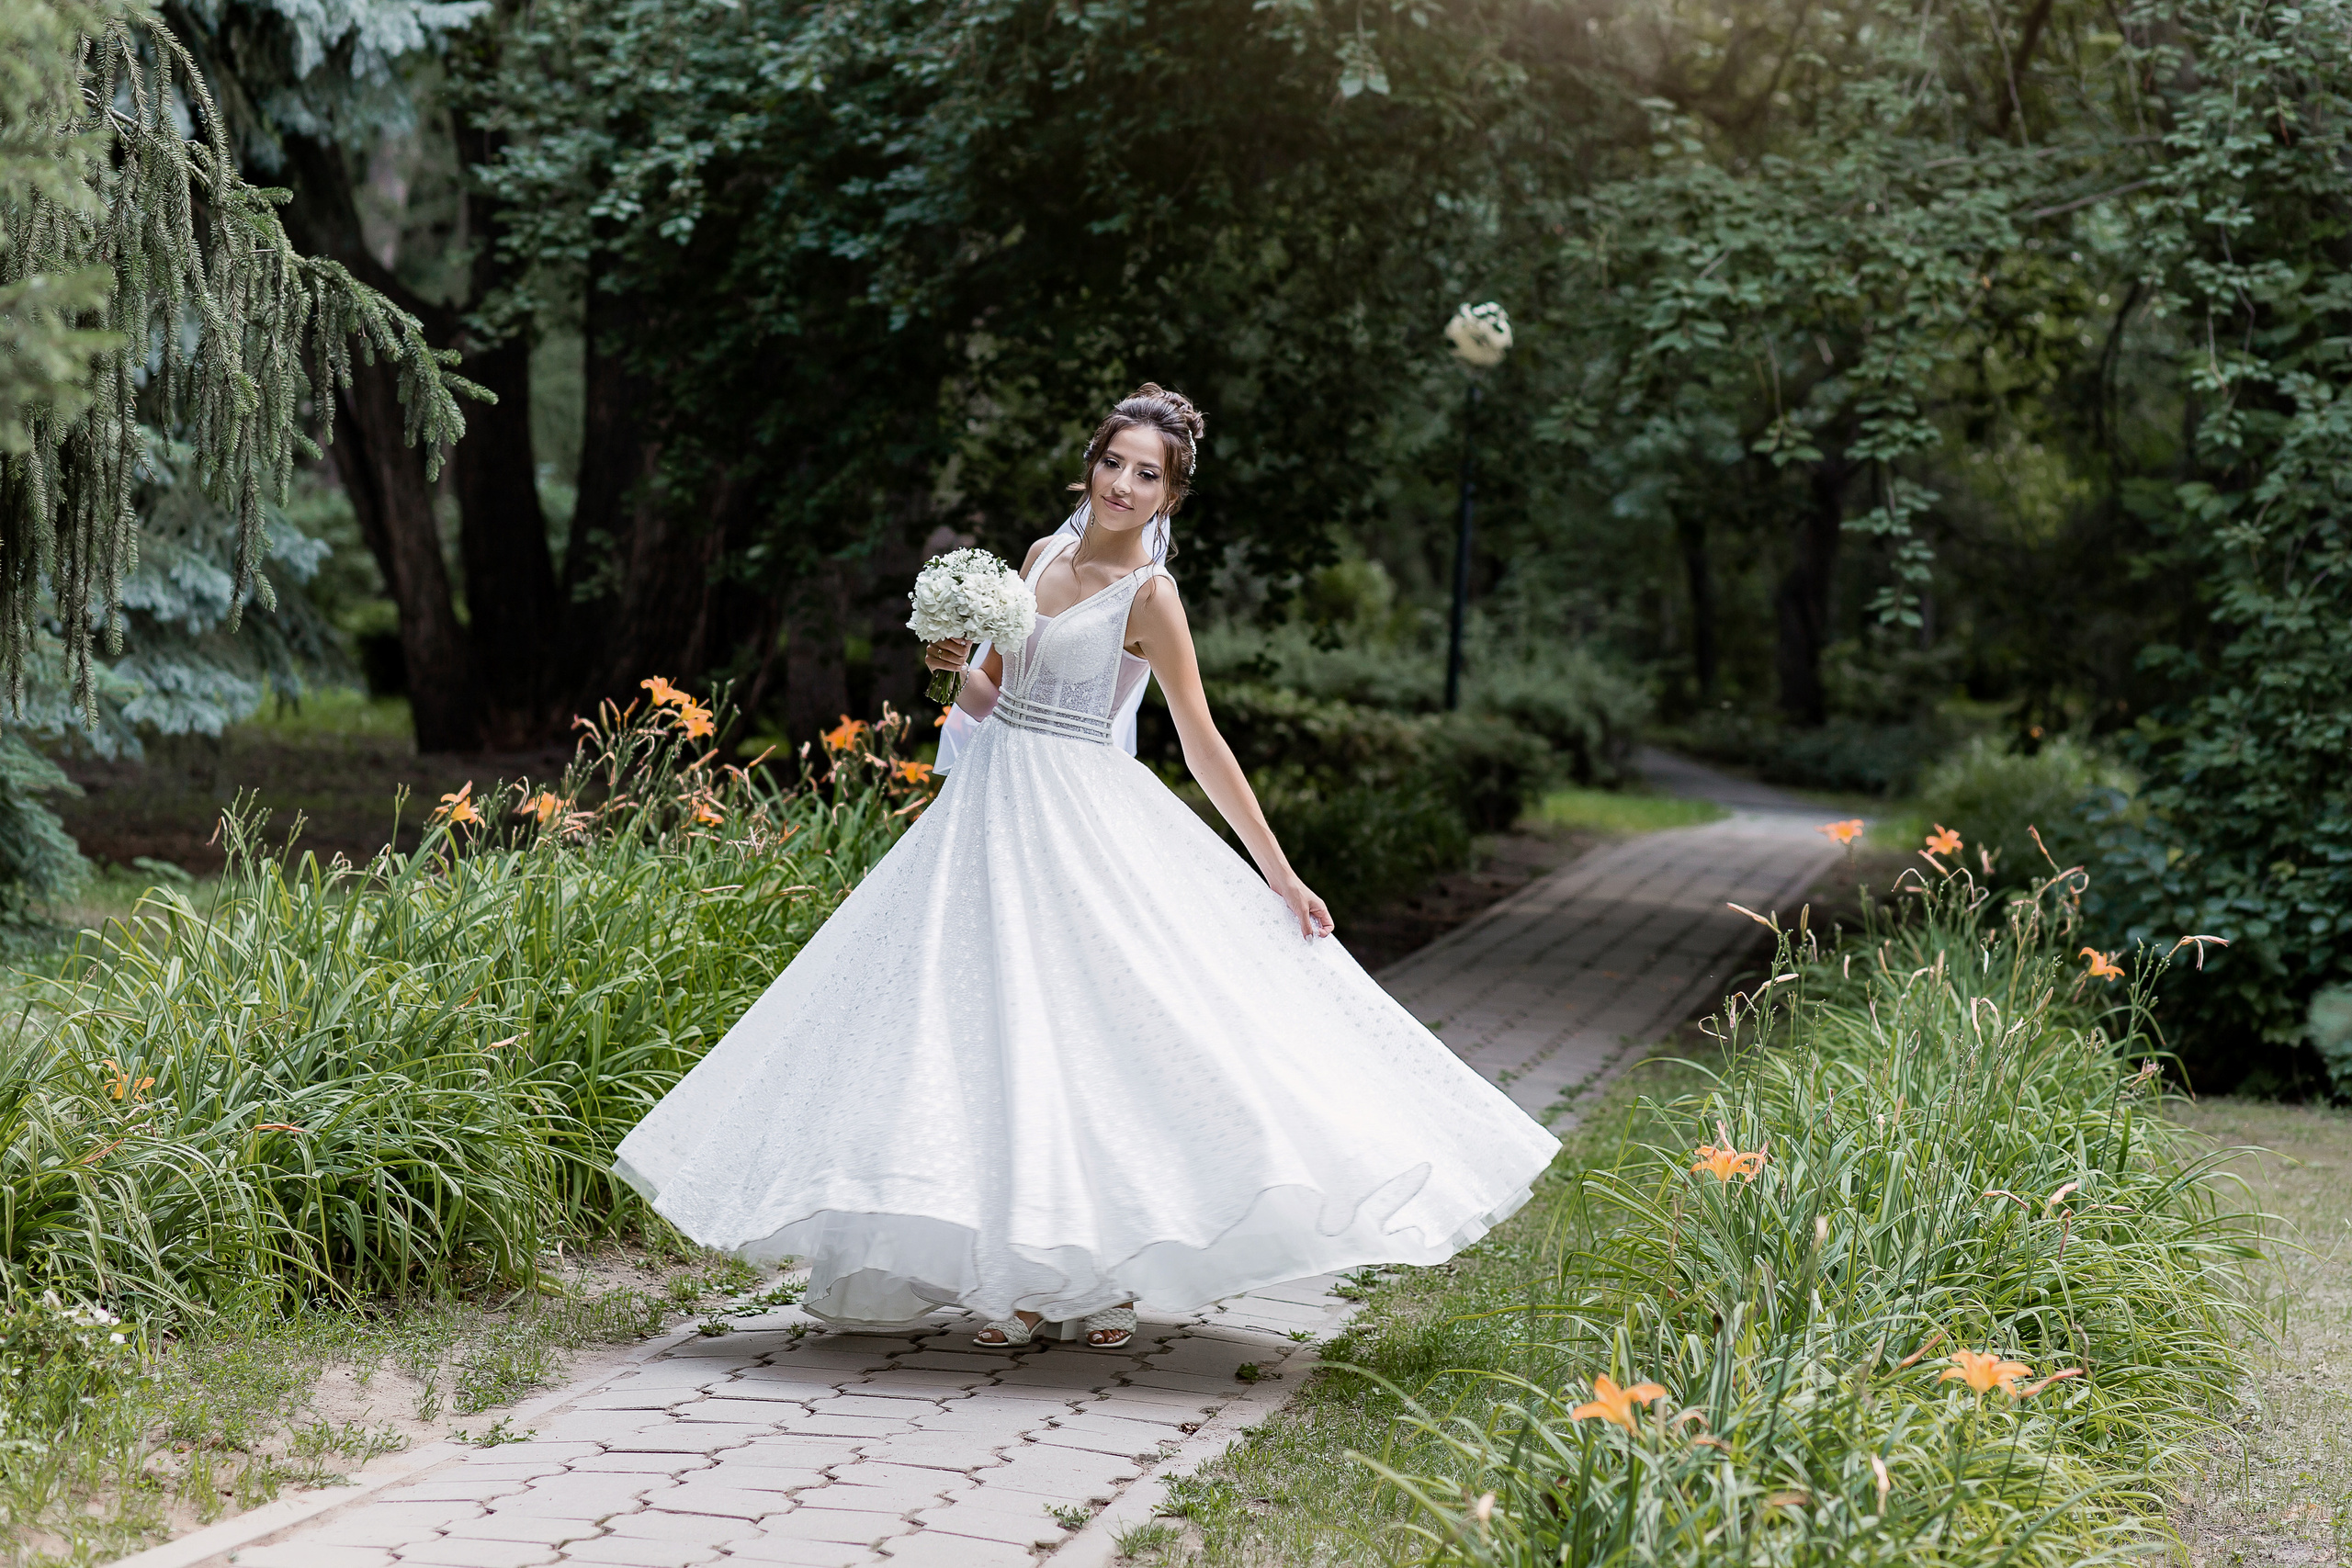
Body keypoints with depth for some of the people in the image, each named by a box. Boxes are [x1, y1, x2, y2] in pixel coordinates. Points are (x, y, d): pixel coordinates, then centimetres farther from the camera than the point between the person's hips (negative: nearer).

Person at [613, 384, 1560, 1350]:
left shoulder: (1149, 594, -8)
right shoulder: (1043, 556, 11)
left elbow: (1203, 745, -6)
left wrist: (1279, 875, -8)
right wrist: (954, 665, -6)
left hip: (1078, 821, -6)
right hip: (992, 802, 6)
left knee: (1084, 1034, -8)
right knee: (989, 1029, 3)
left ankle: (1101, 1278, 1)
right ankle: (1019, 1277, 8)